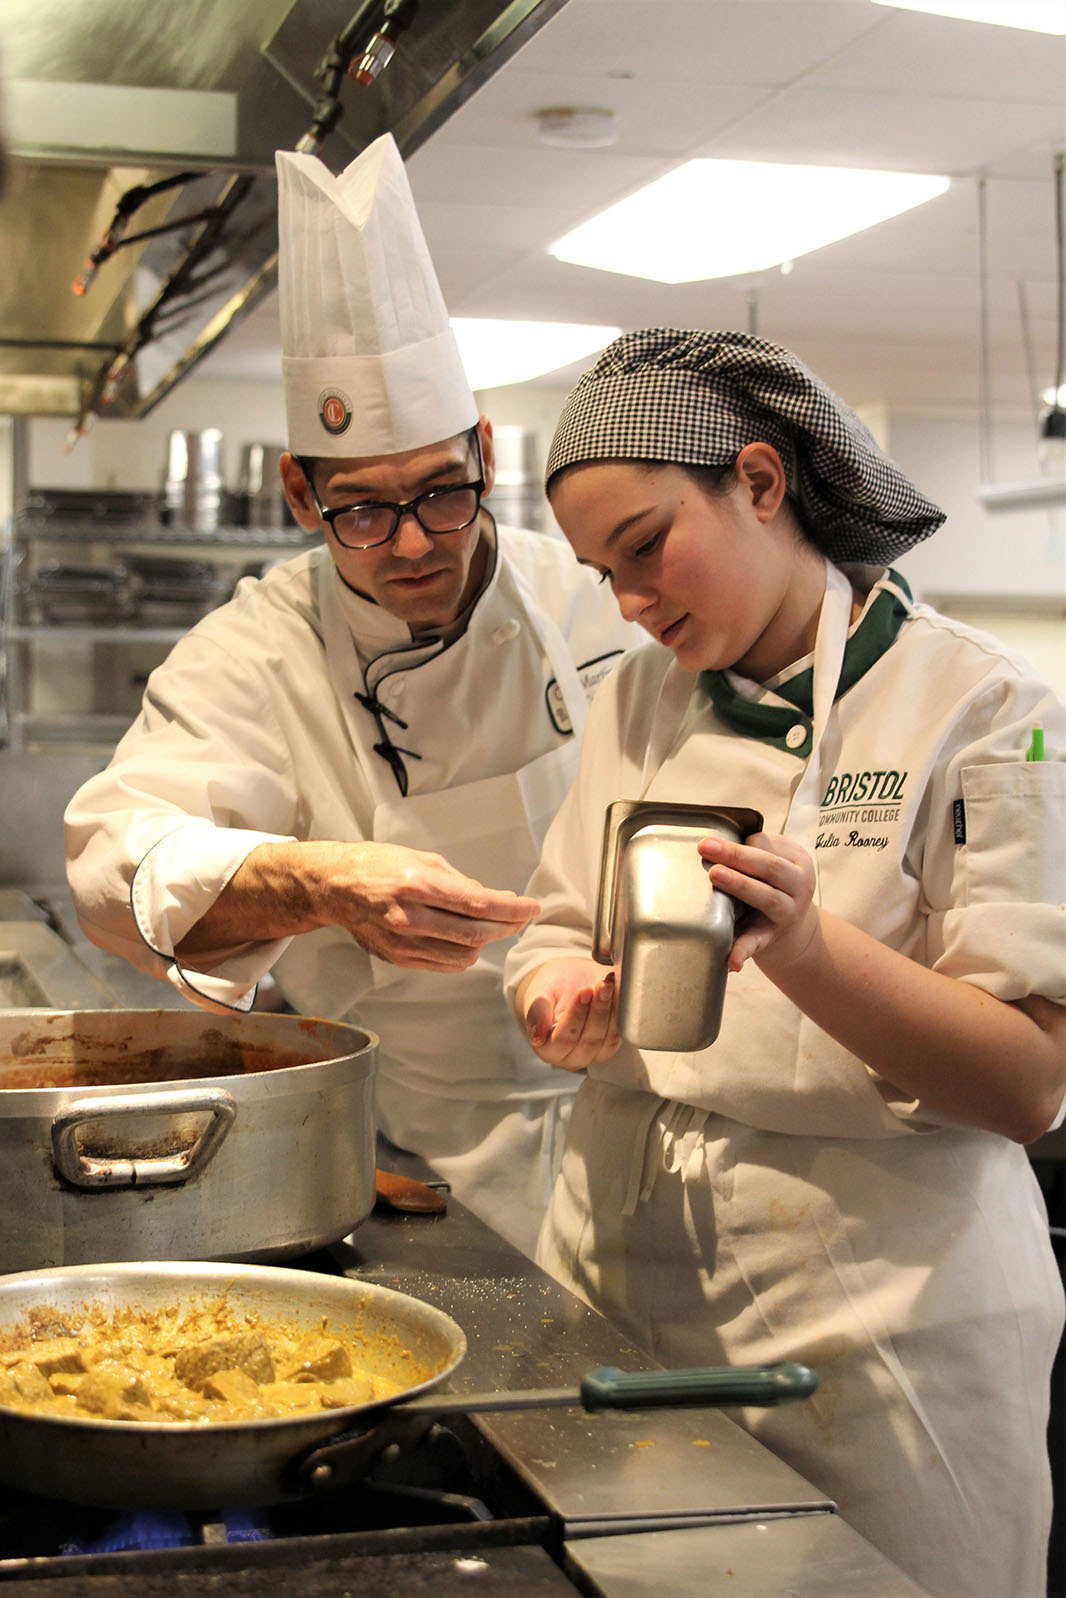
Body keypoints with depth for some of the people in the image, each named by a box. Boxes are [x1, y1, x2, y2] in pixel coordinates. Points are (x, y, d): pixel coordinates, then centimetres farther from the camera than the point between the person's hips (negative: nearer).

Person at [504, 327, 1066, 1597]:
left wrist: (801, 945, -30)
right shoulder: (636, 701, 8)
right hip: (618, 1296, 5)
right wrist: (567, 1005, -13)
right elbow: (553, 945, 11)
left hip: (875, 1333, -5)